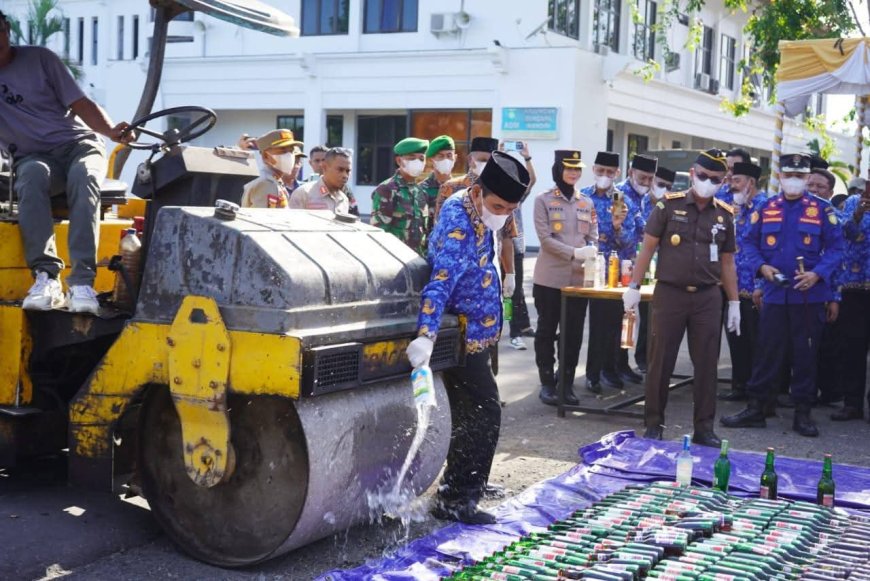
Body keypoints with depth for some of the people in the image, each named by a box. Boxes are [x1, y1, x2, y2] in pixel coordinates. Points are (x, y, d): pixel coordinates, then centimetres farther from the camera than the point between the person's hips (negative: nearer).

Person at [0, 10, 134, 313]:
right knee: (33, 175, -37)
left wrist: (111, 131, -16)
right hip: (31, 156, 0)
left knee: (83, 175, -36)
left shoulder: (38, 58, 4)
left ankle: (82, 281, -46)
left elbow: (80, 104, 1)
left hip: (77, 143, 0)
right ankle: (46, 275, -45)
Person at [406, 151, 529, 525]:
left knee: (472, 415, 21)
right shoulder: (458, 226, -25)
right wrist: (425, 336, -47)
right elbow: (440, 283, -37)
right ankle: (456, 500, -1)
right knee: (483, 415, -8)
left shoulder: (475, 214, 5)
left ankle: (467, 484, 37)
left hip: (474, 335, 10)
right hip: (464, 337, -10)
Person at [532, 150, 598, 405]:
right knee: (547, 331, 4)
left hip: (579, 278, 4)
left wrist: (590, 259, -10)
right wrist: (575, 252, -21)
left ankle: (567, 382, 15)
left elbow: (593, 238, 11)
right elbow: (545, 238, -10)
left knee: (574, 333, 6)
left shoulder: (587, 203, 12)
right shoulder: (543, 200, -1)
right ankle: (547, 383, 12)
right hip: (550, 278, -4)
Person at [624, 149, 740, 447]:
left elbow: (727, 262, 12)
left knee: (706, 364, 6)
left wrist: (734, 302, 9)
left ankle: (704, 428, 15)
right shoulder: (669, 205, -3)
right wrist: (634, 287, -5)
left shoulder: (725, 215, 7)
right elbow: (648, 247, -1)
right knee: (661, 362, 4)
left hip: (707, 297, 3)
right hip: (669, 292, -2)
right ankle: (654, 424, 16)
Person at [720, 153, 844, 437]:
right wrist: (761, 266, -9)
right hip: (774, 294, 1)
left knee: (806, 354, 5)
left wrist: (818, 274, -17)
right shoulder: (766, 208, 5)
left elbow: (835, 247, -2)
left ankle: (802, 413, 15)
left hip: (809, 295, -1)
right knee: (767, 352, 5)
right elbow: (750, 243, 8)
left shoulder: (822, 209, -1)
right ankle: (755, 408, 13)